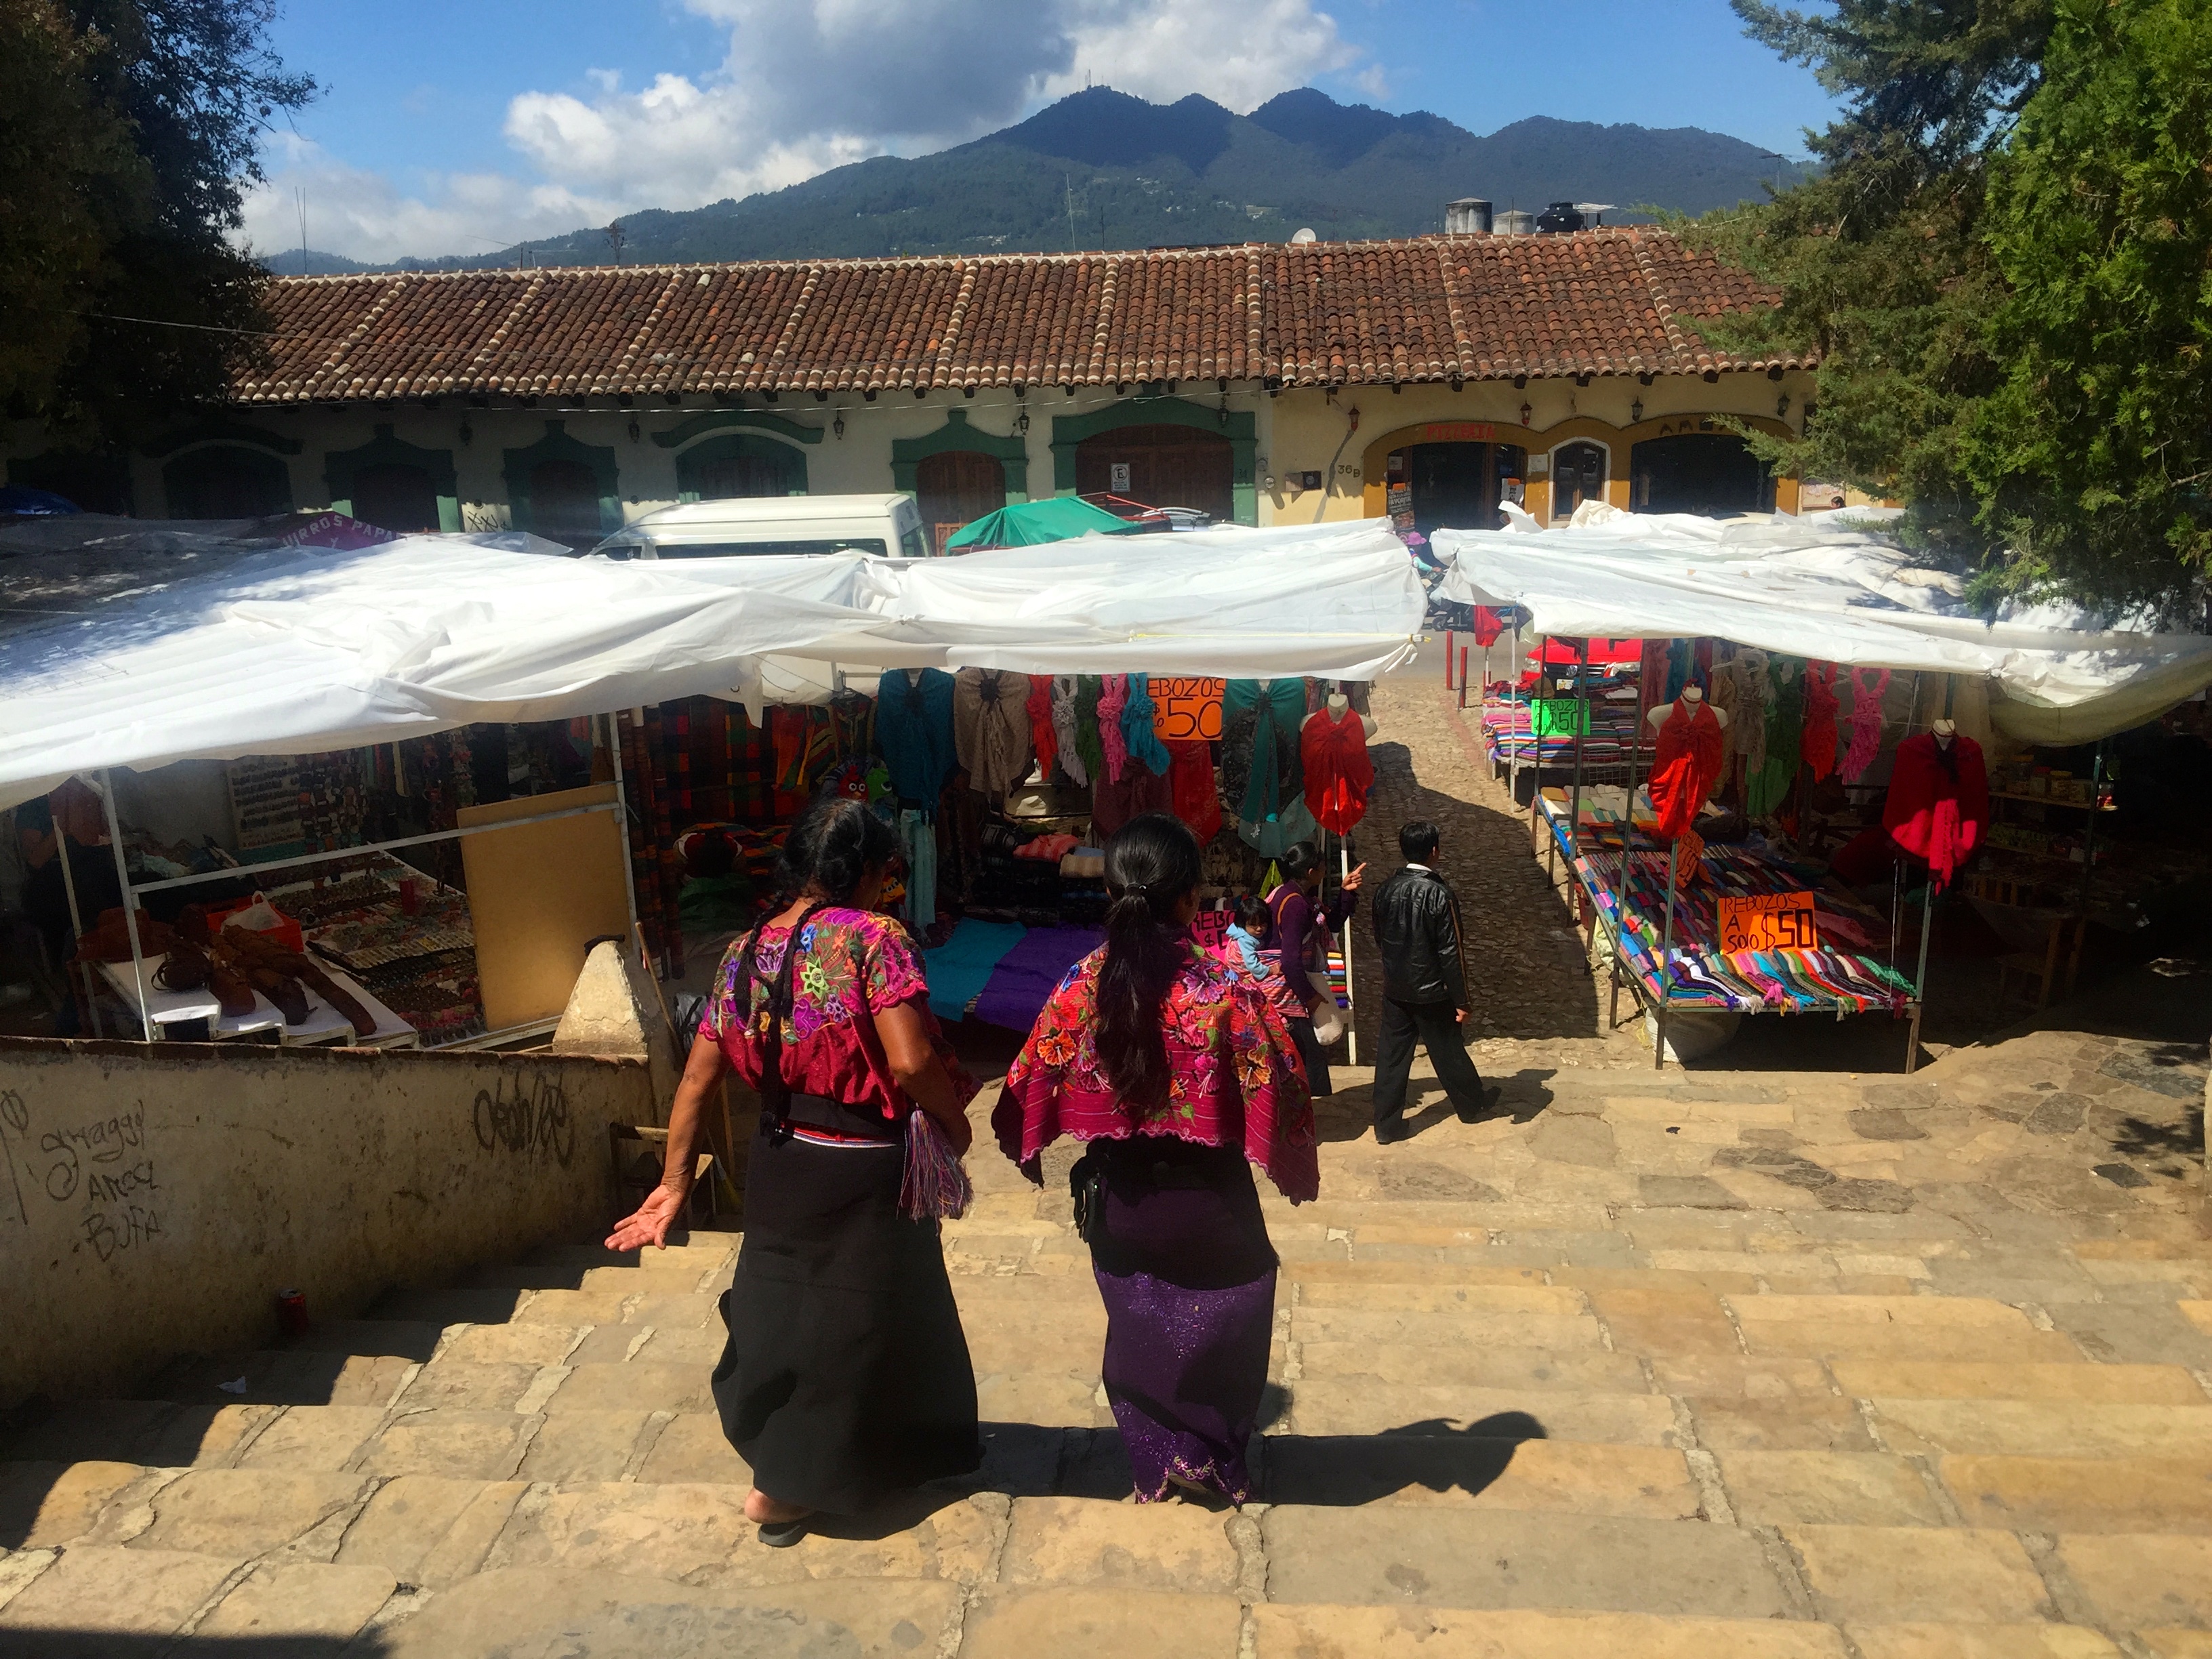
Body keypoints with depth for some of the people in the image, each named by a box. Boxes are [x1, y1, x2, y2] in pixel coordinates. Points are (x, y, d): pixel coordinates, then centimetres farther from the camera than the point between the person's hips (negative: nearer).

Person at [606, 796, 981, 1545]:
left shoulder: (744, 955, 0)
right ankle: (782, 1488, 26)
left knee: (785, 1305, 25)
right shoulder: (875, 938, -19)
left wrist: (674, 1185, 8)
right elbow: (910, 1062, -28)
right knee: (852, 1321, 14)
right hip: (863, 1174, -6)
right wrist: (955, 1120, -9)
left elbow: (697, 1081, 2)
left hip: (780, 1165, 6)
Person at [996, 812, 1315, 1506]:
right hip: (1207, 1199, -2)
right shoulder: (1225, 987, -20)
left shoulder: (1083, 983, -12)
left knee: (1138, 1331, 24)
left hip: (1118, 1197, 2)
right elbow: (1274, 1092, -16)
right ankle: (1218, 1464, 35)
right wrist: (1295, 1173, 2)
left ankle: (1155, 1467, 34)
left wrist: (1026, 1151, 15)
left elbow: (1034, 1080, -5)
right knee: (1218, 1332, 22)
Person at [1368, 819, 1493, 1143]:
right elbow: (1451, 953, -18)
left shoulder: (1387, 889, -4)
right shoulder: (1439, 894, -21)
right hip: (1431, 992, -4)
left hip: (1395, 991, 4)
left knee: (1392, 1056, 10)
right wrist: (1461, 1001, -11)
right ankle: (1472, 1105, 39)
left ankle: (1386, 1126, 13)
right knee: (1448, 1052, 16)